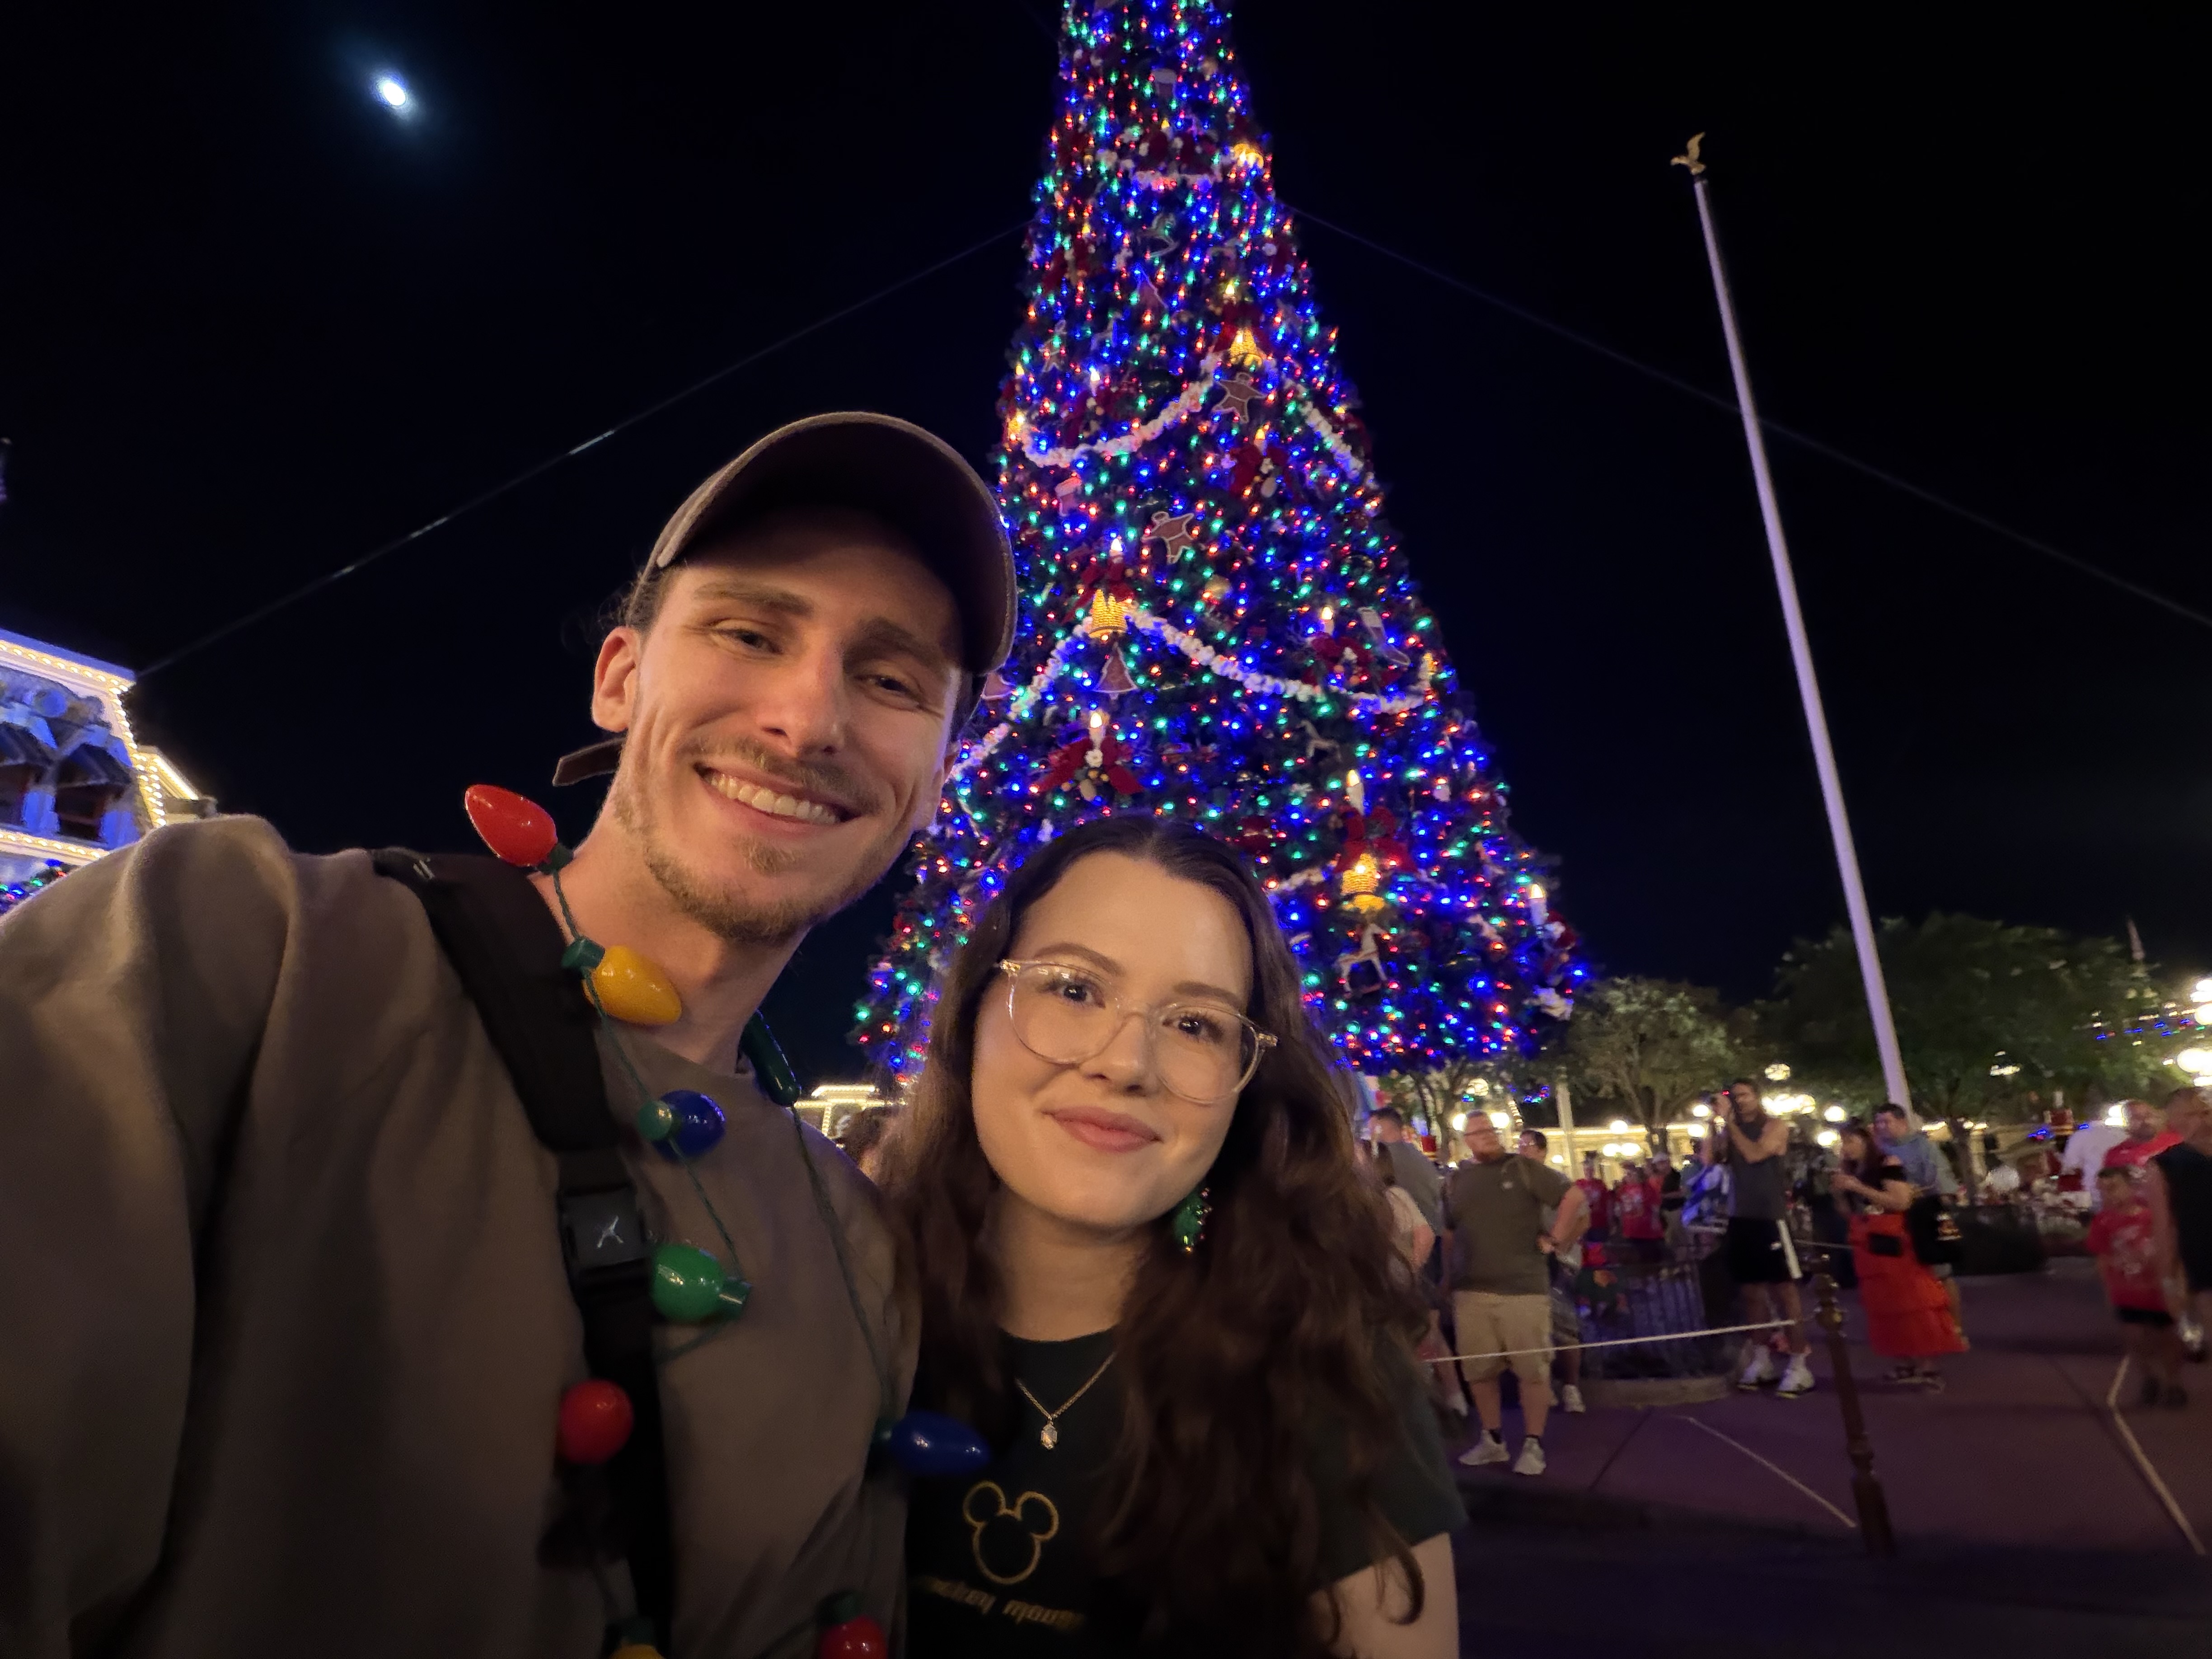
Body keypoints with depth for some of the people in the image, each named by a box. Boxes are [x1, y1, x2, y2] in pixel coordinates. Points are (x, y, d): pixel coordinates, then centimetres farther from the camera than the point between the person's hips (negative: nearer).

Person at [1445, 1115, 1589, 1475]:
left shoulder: (1523, 1168, -1)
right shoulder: (1456, 1180, 10)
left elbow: (1574, 1196, -3)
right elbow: (1448, 1234, 17)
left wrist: (1553, 1239, -5)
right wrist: (1448, 1281, 13)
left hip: (1523, 1288, -3)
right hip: (1470, 1292, 3)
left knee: (1533, 1369, 2)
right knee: (1478, 1370, 9)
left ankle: (1533, 1445, 16)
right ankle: (1492, 1440, 24)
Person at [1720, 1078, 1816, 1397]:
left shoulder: (1775, 1126, -2)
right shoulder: (1732, 1129, 12)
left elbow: (1754, 1154, -18)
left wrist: (1730, 1124, -11)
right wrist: (1715, 1123, -4)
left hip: (1770, 1217, -5)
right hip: (1741, 1217, 5)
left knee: (1783, 1288, -5)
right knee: (1752, 1289, 10)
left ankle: (1800, 1363, -1)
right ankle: (1762, 1358, 19)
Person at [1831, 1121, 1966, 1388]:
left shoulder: (1888, 1164, -9)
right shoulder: (1850, 1171, 12)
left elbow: (1902, 1201, -21)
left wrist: (1859, 1188, -21)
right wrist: (1840, 1192, 1)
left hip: (1890, 1242, -8)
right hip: (1864, 1245, 8)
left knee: (1911, 1301, -7)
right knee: (1885, 1305, 9)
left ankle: (1928, 1365, -4)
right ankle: (1910, 1364, 15)